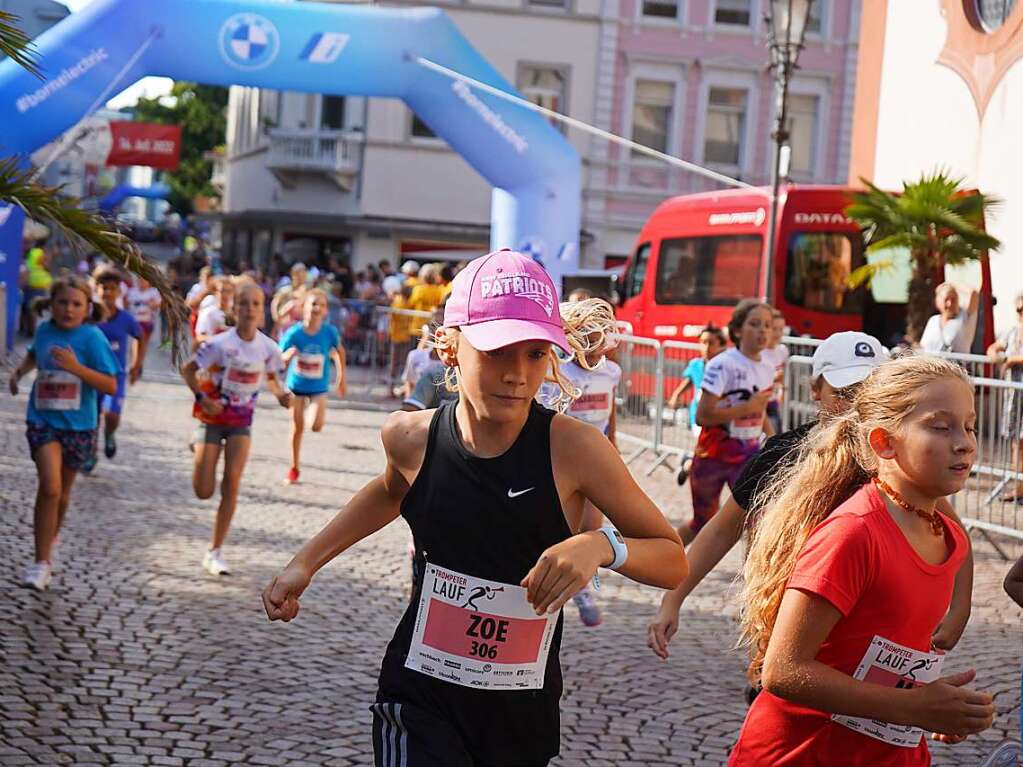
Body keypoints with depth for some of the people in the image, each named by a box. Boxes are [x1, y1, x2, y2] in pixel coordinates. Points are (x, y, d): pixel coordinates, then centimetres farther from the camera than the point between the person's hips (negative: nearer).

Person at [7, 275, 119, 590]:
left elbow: (111, 386, -17)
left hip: (78, 425, -1)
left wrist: (75, 367, -28)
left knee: (62, 492, 15)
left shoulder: (92, 337, -12)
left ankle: (50, 543, 43)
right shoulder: (44, 330, 1)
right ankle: (41, 561, -9)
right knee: (50, 487, -17)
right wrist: (21, 370, 7)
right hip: (43, 421, 1)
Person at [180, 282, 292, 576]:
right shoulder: (221, 344, -19)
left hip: (241, 421, 3)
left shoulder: (268, 348, -8)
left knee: (232, 485, -8)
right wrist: (202, 397, -22)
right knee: (204, 491, -4)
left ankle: (214, 552, 2)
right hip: (212, 418, -2)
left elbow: (271, 378, 10)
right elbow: (187, 370, -9)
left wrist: (282, 394, -11)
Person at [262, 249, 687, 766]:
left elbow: (672, 560, -6)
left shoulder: (573, 448, -16)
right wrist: (306, 561, 15)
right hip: (420, 701, 0)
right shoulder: (412, 438, -8)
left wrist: (602, 545, -25)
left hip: (525, 713, 0)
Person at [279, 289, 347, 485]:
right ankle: (294, 469, 25)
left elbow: (339, 351, 3)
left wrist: (341, 378, 9)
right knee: (297, 427, 8)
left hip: (319, 387, 0)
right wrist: (289, 355, -37)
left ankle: (320, 415, 23)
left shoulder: (330, 332, -17)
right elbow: (280, 359, -14)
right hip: (297, 385, 0)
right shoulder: (294, 333, -19)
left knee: (316, 426, -16)